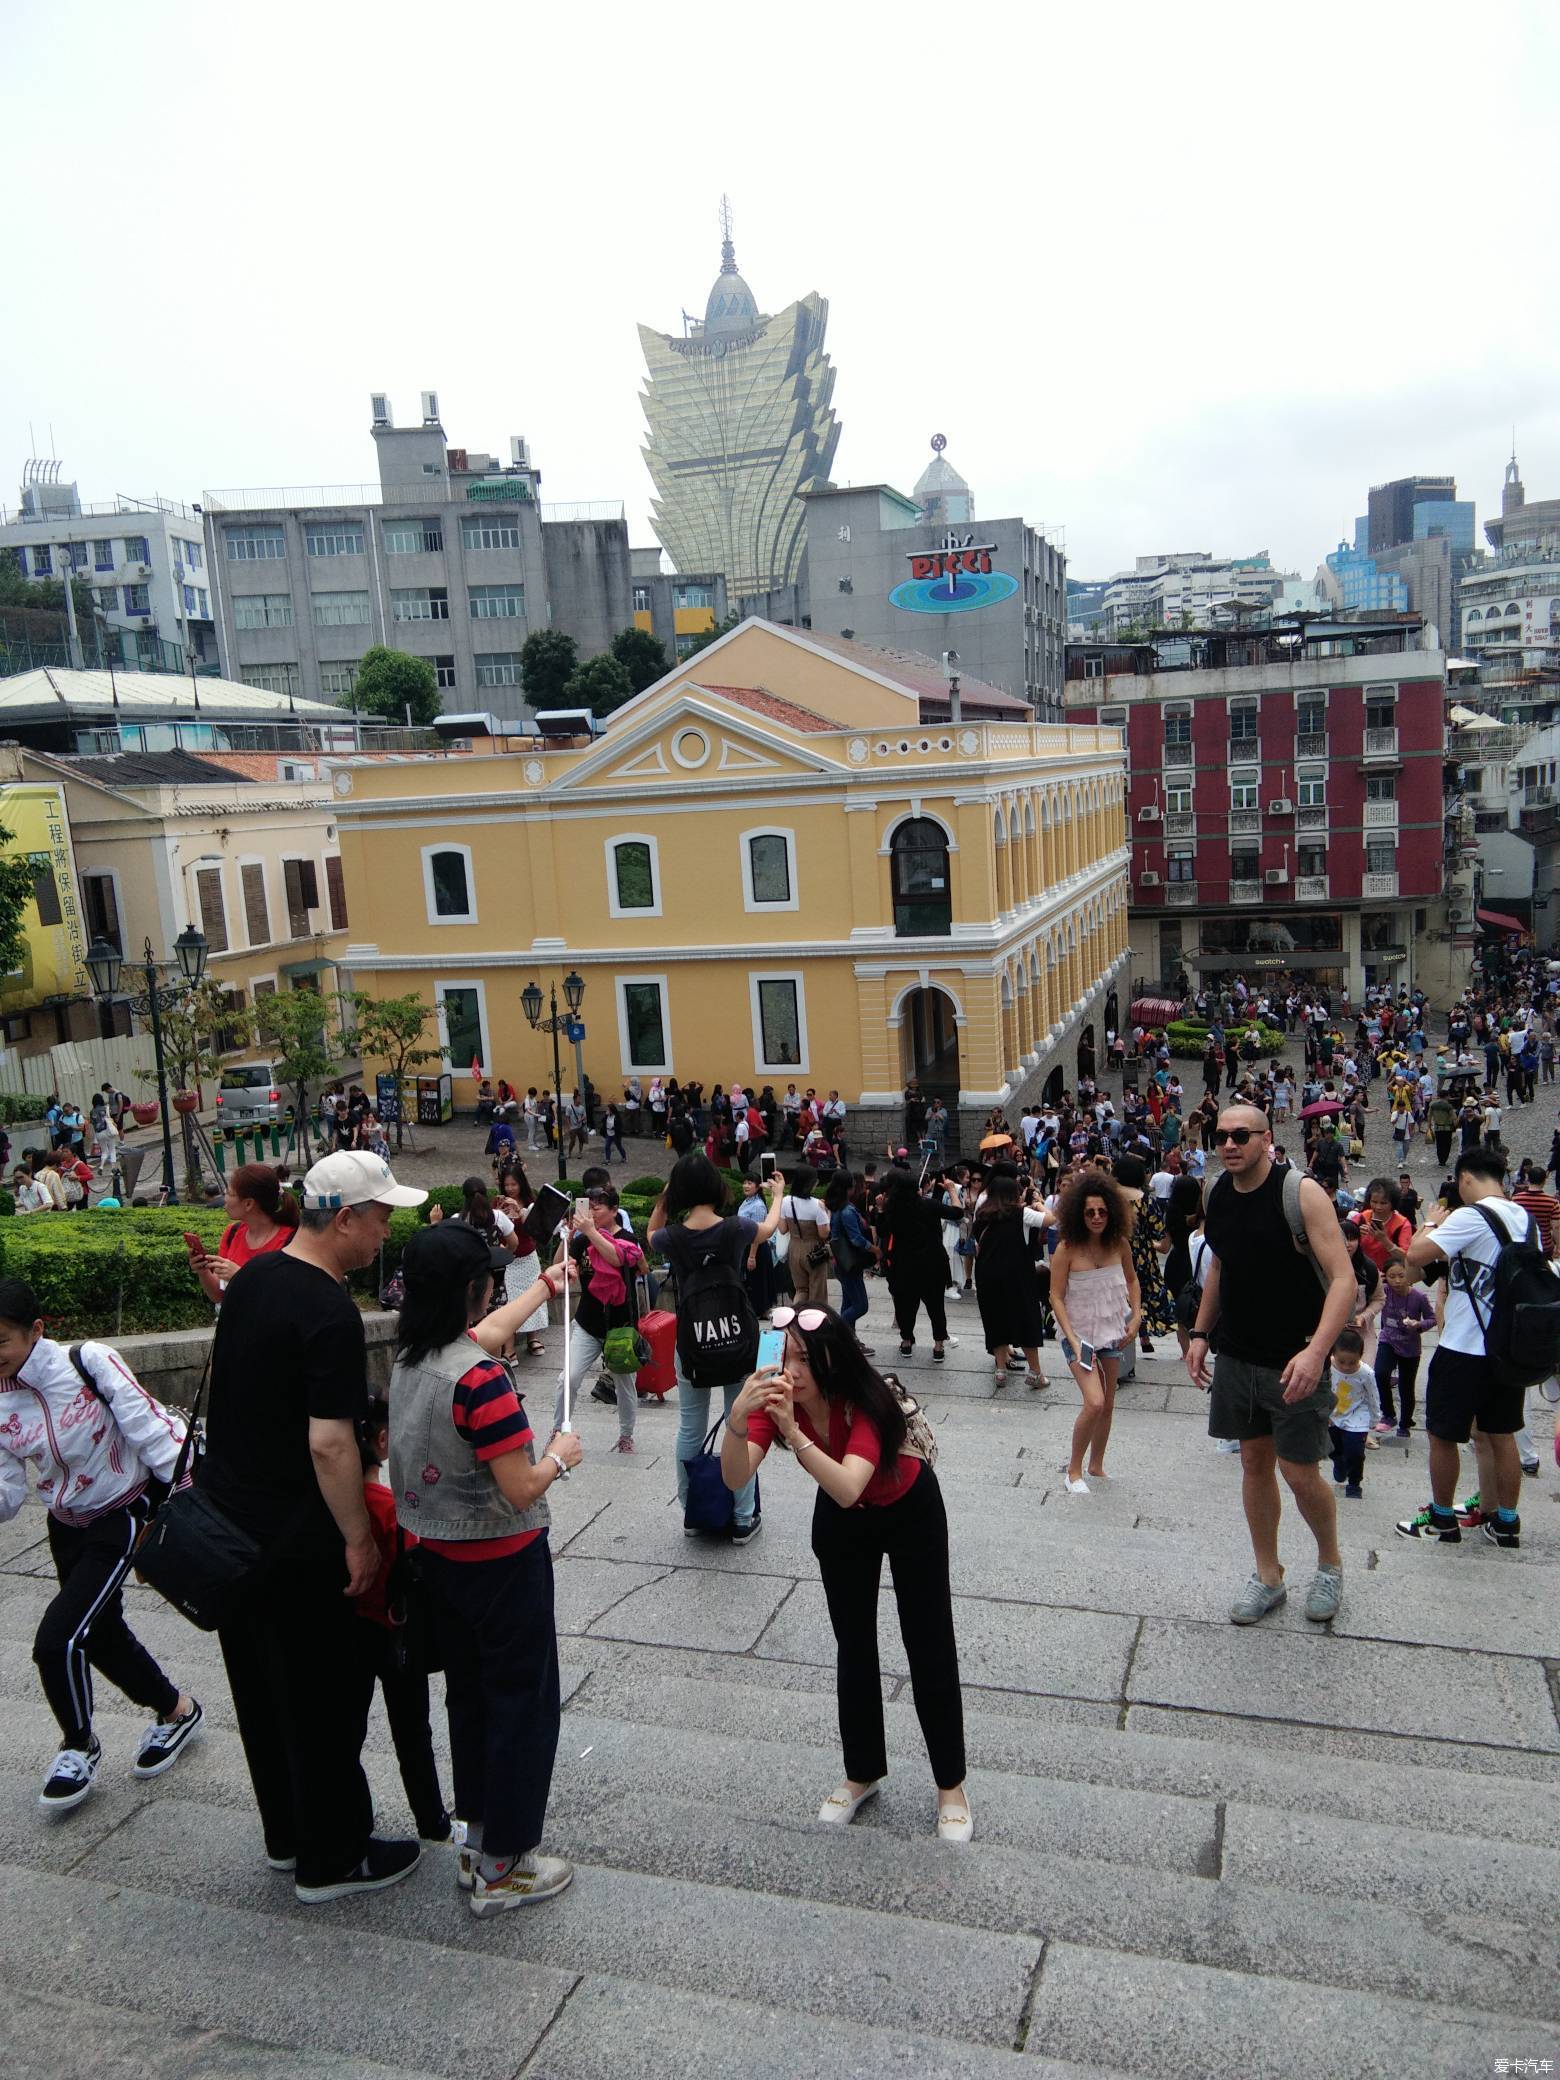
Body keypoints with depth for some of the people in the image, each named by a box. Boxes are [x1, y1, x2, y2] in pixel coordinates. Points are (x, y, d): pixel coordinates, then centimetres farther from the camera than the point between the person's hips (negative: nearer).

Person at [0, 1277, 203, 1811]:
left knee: (58, 1639, -13)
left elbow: (151, 1429, -20)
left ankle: (78, 1747, 15)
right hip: (68, 1526, 6)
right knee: (102, 1634, 18)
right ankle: (177, 1710, 43)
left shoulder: (89, 1362, -23)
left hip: (122, 1516, -6)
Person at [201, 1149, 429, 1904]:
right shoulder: (329, 1313, -25)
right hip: (296, 1539, -9)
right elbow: (329, 1443, -27)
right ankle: (331, 1859, 21)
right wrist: (359, 1538, -18)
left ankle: (287, 1835, 36)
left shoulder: (253, 1275, 3)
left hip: (228, 1520, 9)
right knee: (325, 1698, 7)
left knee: (261, 1687, 20)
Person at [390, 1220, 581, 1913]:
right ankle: (502, 1869, 18)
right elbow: (520, 1491, -26)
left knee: (468, 1693, 21)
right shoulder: (481, 1379, -29)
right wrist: (559, 1457, -6)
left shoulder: (409, 1356, -3)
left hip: (436, 1556, 8)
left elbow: (487, 1330, 18)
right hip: (502, 1562, -8)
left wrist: (543, 1287, 32)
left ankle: (479, 1839, 35)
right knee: (521, 1701, 7)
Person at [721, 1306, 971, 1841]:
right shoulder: (776, 1398, -25)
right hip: (840, 1521, 4)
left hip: (910, 1512, -4)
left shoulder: (865, 1403, -38)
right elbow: (736, 1480, -35)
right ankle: (863, 1773, 29)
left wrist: (794, 1435, -63)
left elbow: (848, 1489, -51)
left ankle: (951, 1785, 18)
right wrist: (738, 1418, -53)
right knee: (853, 1646, 12)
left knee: (929, 1646, 2)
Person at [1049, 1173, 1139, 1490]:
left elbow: (1132, 1280, 12)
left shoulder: (1119, 1244, -6)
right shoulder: (1067, 1249, -19)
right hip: (1078, 1332, -5)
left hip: (1110, 1330, 5)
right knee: (1094, 1402, -16)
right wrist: (1073, 1341, -20)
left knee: (1108, 1404, 13)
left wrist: (1135, 1318, 1)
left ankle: (1096, 1466, 33)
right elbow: (1056, 1298, -15)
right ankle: (1074, 1469, 4)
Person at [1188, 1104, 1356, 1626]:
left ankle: (1330, 1563, 27)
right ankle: (1267, 1576, 27)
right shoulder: (1219, 1195, 2)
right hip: (1237, 1356, 5)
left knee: (1299, 1471, 0)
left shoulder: (1300, 1192, -16)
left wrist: (1315, 1351, -28)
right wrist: (1200, 1333, 11)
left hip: (1294, 1361, -5)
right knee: (1254, 1461, 13)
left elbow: (1343, 1278, -19)